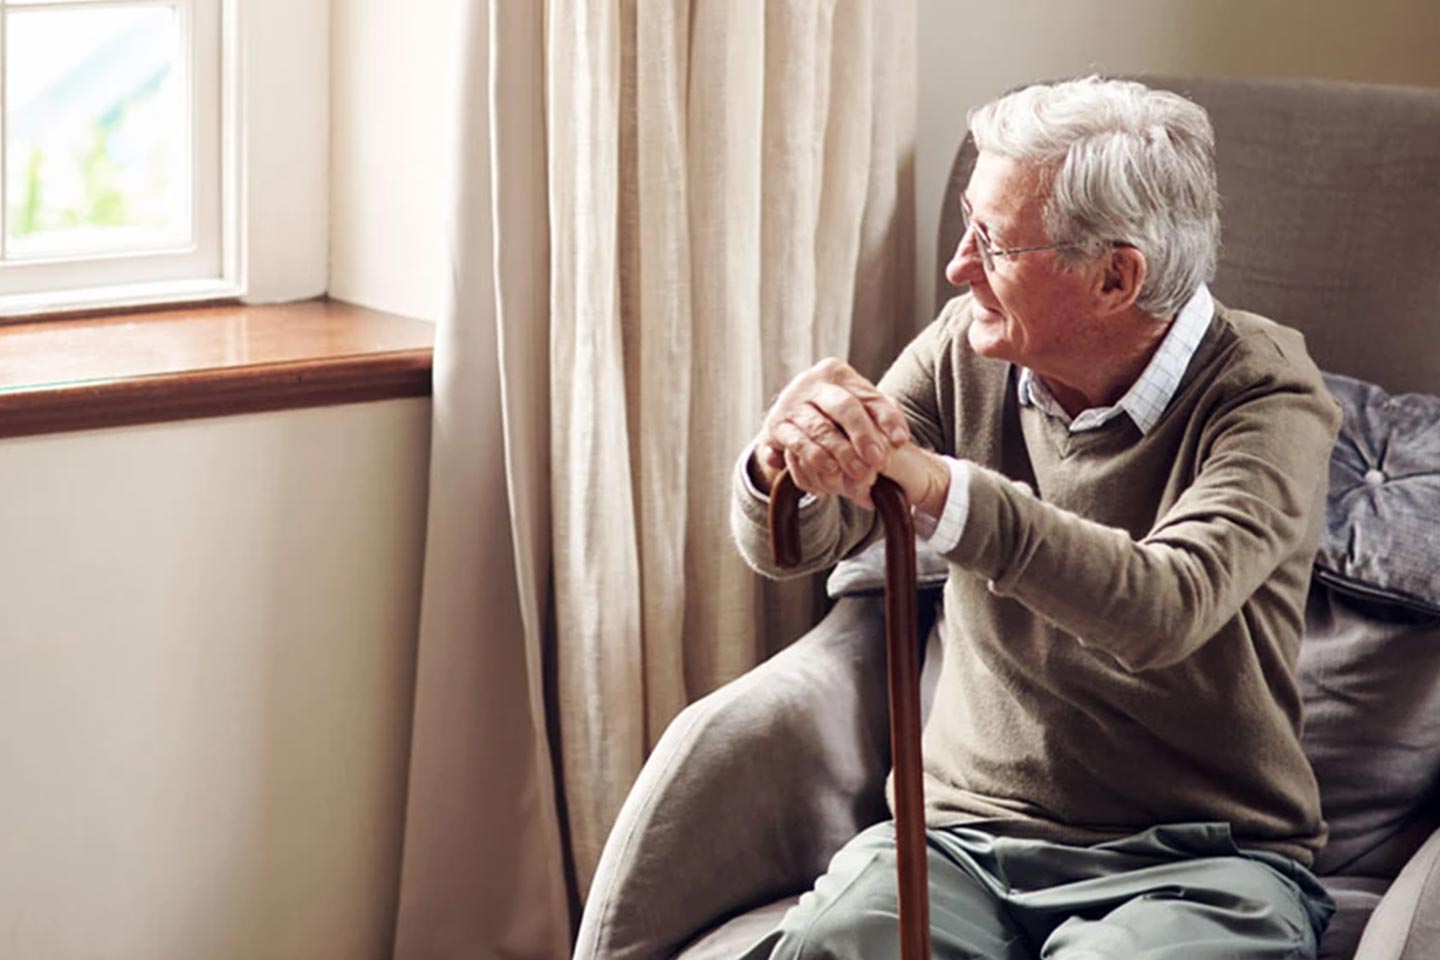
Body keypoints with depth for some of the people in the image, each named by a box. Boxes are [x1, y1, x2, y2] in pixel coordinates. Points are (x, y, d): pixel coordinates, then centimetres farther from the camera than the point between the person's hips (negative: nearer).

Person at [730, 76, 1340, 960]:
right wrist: (787, 460, -26)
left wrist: (934, 486, -41)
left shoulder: (1268, 404, -12)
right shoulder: (966, 347, 3)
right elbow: (789, 548, -2)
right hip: (968, 835, 3)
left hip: (1191, 861, -3)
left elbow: (1163, 611, -31)